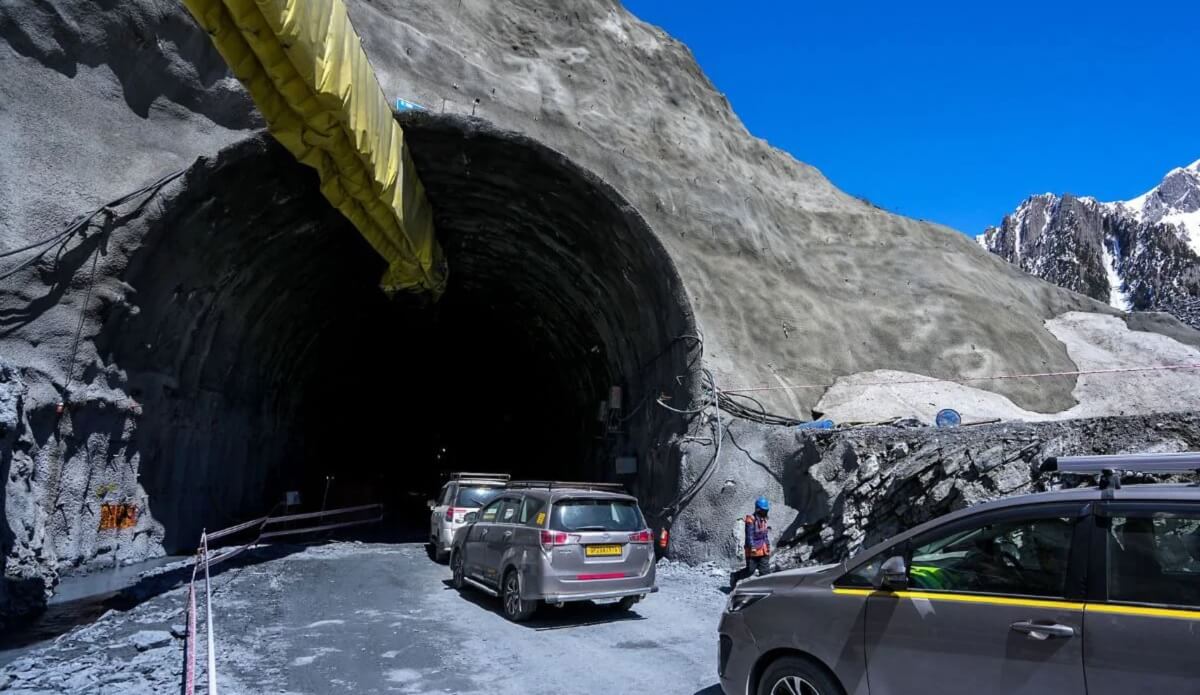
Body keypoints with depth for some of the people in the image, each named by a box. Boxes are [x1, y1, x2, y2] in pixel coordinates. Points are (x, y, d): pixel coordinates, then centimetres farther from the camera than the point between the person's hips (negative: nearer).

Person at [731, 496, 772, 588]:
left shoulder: (763, 520, 13)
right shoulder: (751, 519, -12)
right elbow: (749, 535, -16)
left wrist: (768, 546, 19)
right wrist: (752, 547, -20)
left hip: (763, 551, 7)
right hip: (754, 550, -7)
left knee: (765, 570, 1)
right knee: (750, 570, 2)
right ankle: (734, 577, 24)